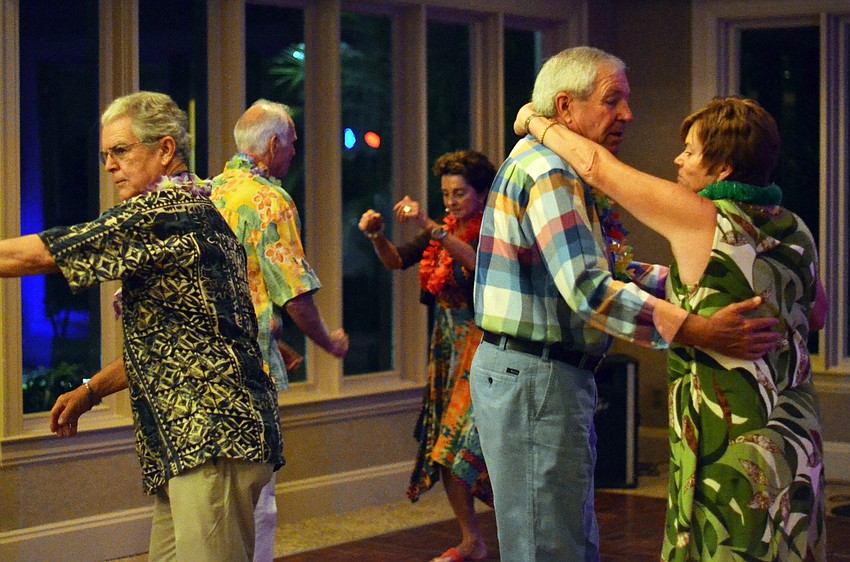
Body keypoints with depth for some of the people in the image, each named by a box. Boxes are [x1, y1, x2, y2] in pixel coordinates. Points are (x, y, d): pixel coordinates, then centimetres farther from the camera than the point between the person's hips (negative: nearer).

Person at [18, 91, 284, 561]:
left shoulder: (168, 211, -11)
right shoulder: (194, 211, 23)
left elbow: (34, 255, -12)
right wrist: (92, 390, 24)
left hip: (214, 437, -11)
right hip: (187, 441, 11)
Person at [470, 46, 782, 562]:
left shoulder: (557, 170, 18)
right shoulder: (548, 172, -17)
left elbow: (604, 268, 21)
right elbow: (590, 290, -28)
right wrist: (700, 332, -32)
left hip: (552, 374, 11)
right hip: (532, 377, -11)